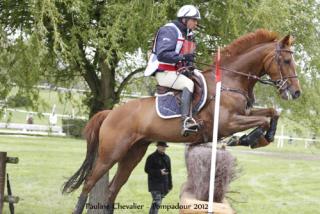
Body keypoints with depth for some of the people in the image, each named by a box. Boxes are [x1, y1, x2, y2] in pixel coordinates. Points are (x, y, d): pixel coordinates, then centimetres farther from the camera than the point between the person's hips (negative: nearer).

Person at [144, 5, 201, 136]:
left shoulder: (188, 34, 17)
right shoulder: (169, 31, -13)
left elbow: (188, 56, 21)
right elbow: (162, 55, -23)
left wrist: (189, 64, -1)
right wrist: (182, 57, -28)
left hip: (177, 72, 10)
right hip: (164, 73, -10)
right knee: (188, 83, -30)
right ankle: (186, 120, -40)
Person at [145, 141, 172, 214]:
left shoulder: (167, 158, 12)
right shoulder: (152, 157, -7)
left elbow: (169, 172, 16)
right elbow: (147, 169, -10)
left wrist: (170, 185, 14)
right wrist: (159, 172, -20)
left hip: (164, 184, 6)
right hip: (155, 184, -6)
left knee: (158, 202, 10)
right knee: (156, 203, -15)